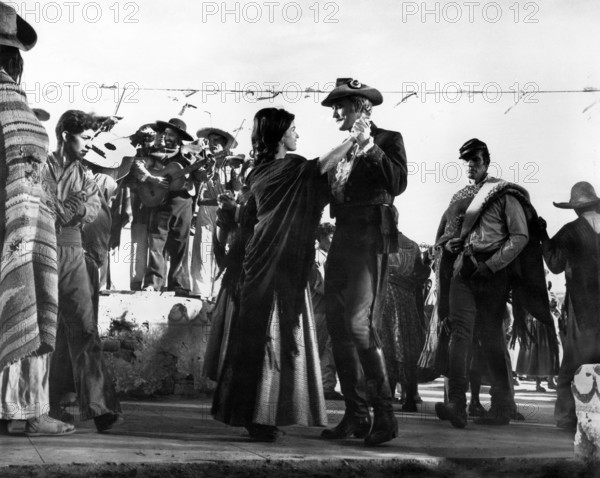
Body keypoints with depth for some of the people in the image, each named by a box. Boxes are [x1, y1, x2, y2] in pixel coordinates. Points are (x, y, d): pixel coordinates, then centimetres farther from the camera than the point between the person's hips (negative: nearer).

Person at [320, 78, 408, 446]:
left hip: (370, 238, -7)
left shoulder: (388, 140, 1)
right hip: (342, 237, 8)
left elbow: (398, 183, -16)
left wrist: (369, 148, -17)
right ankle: (356, 415, 13)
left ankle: (385, 413, -6)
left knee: (360, 324, -16)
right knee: (338, 326, 5)